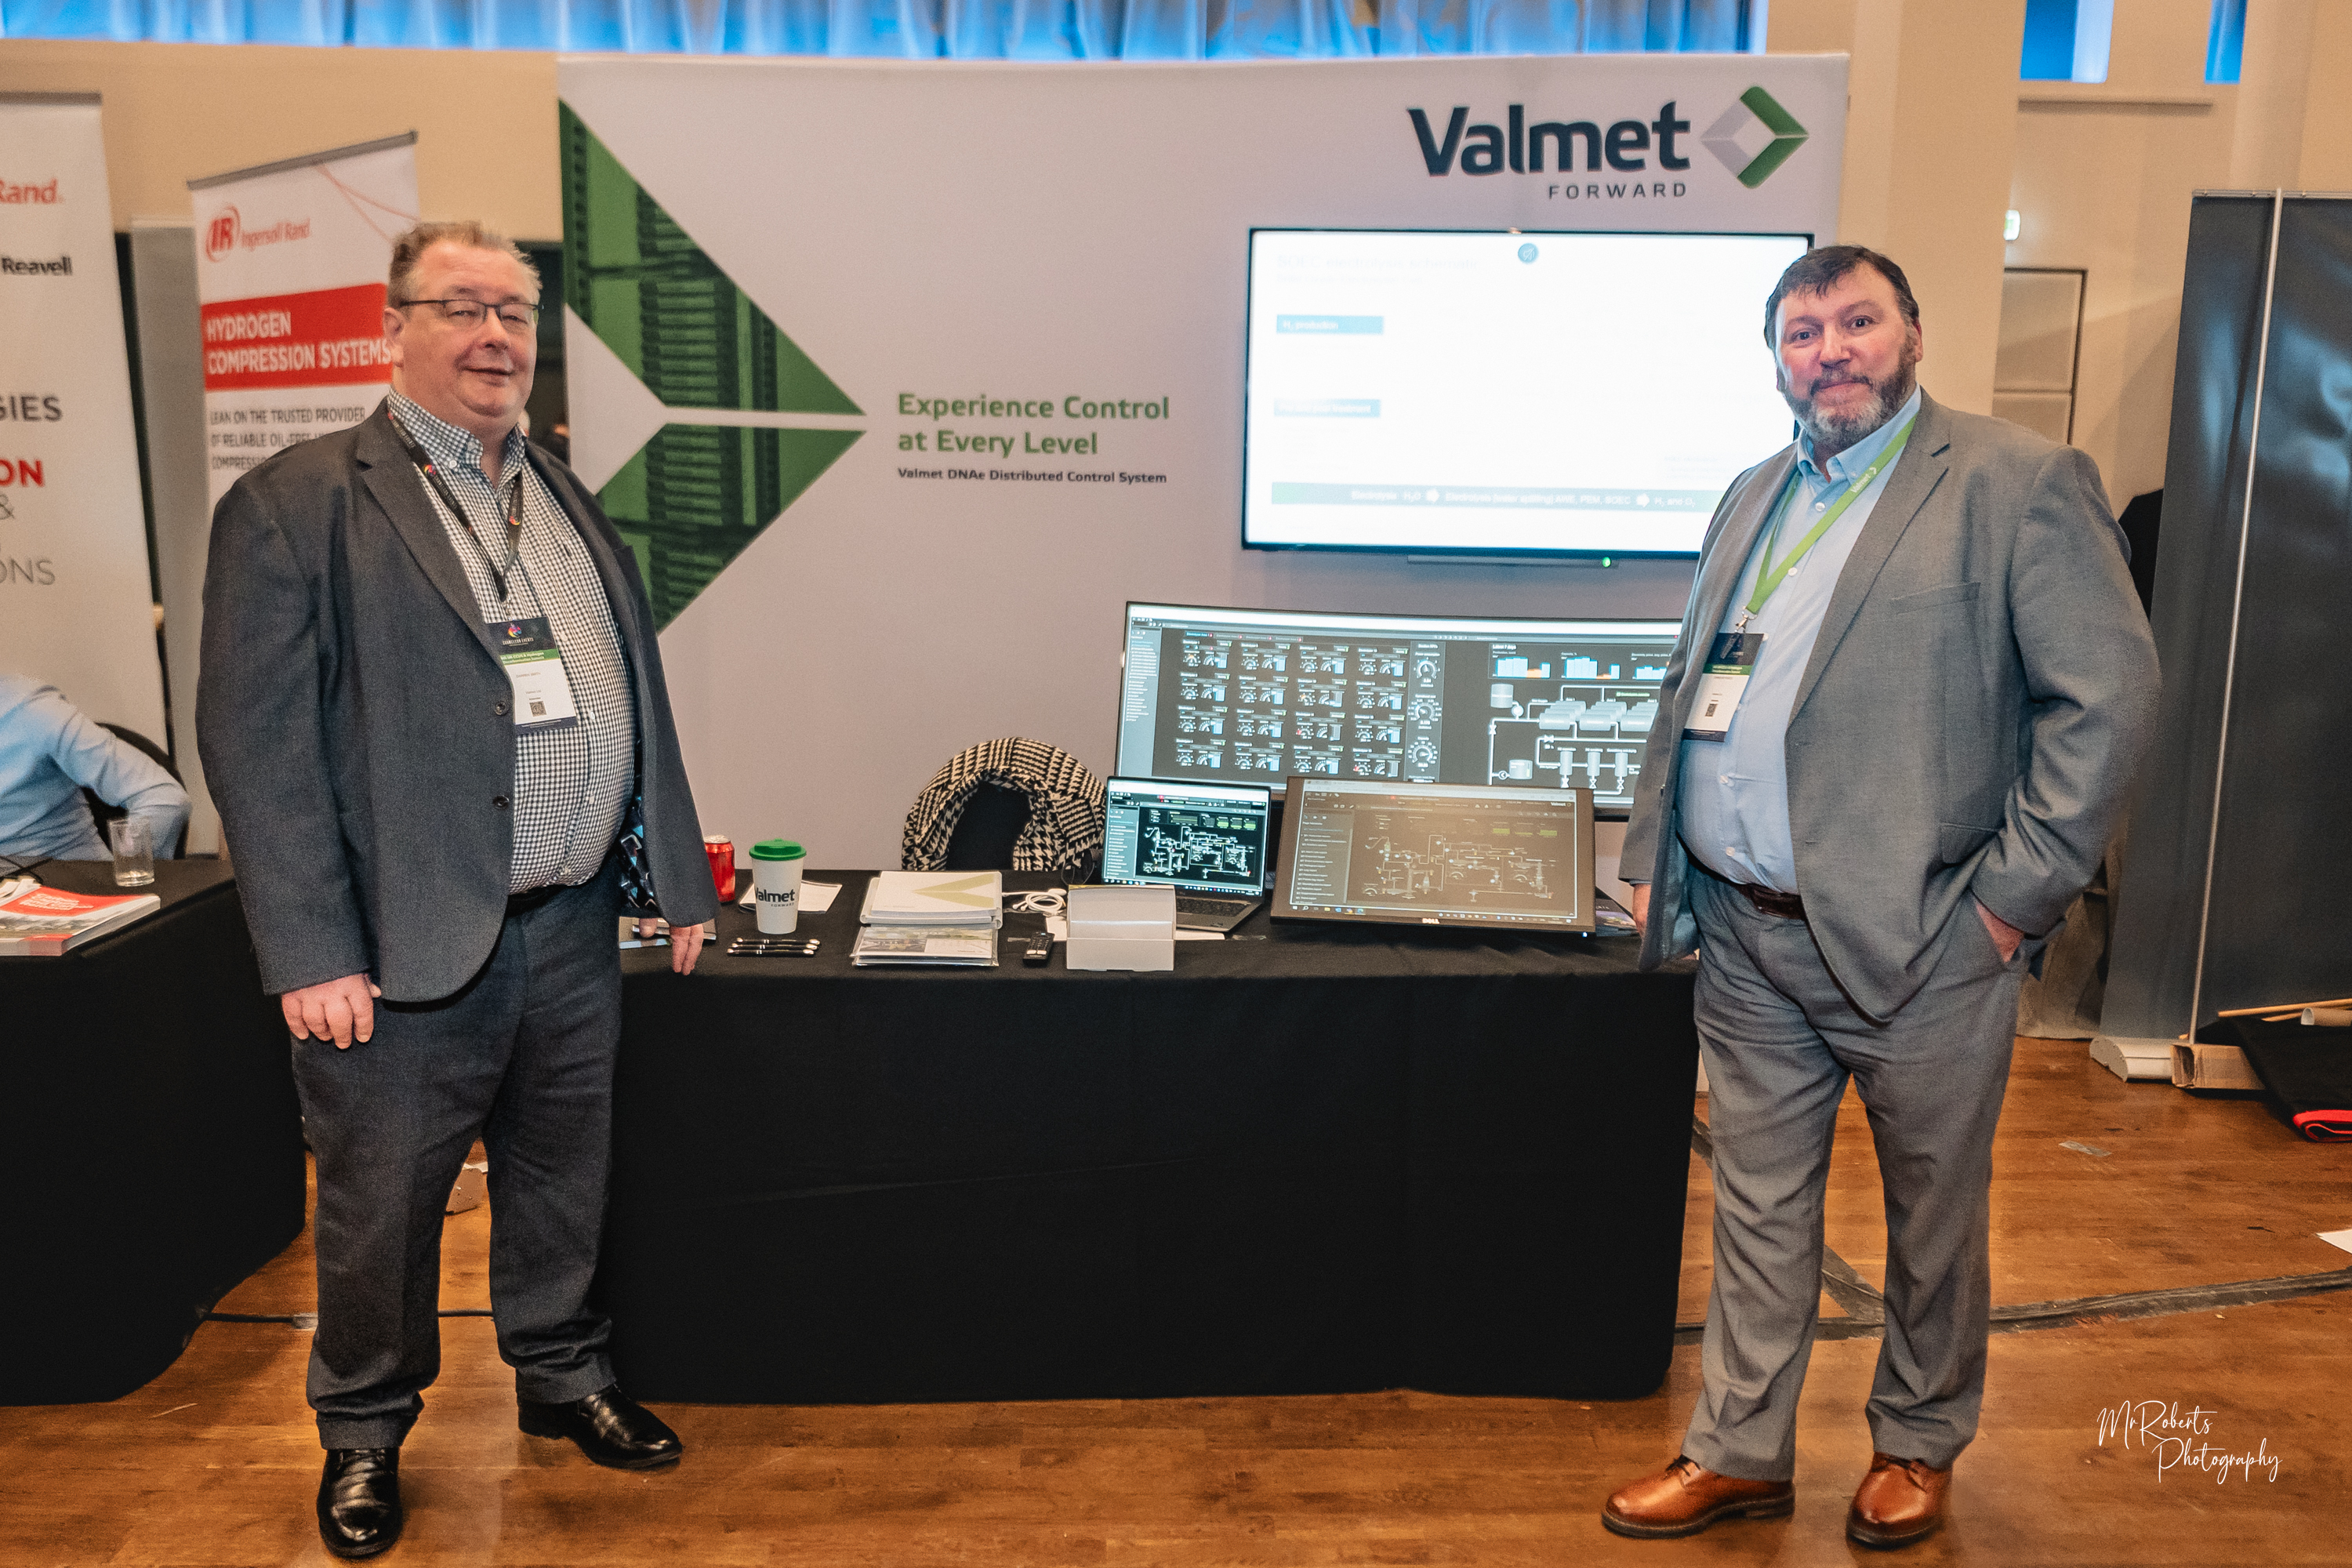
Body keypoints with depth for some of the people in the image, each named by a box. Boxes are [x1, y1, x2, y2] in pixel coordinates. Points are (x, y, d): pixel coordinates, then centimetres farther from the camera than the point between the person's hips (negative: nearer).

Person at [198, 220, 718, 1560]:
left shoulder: (574, 505, 13)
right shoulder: (294, 505, -6)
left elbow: (640, 700, 15)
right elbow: (255, 741, -11)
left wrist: (677, 880, 13)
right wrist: (312, 956, -16)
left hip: (574, 934, 5)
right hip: (405, 950, -5)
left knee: (564, 1185, 19)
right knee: (383, 1209, 12)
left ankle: (565, 1380, 41)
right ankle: (365, 1433, 35)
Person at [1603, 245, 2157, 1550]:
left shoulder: (2018, 483, -6)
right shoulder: (1753, 499, 14)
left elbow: (2107, 693, -11)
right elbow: (1689, 695, 18)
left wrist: (2018, 892, -14)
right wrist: (1652, 856, 12)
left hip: (1917, 946, -5)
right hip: (1745, 940, 5)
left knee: (1933, 1215, 13)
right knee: (1757, 1205, 14)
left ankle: (1919, 1444, 35)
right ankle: (1738, 1453, 29)